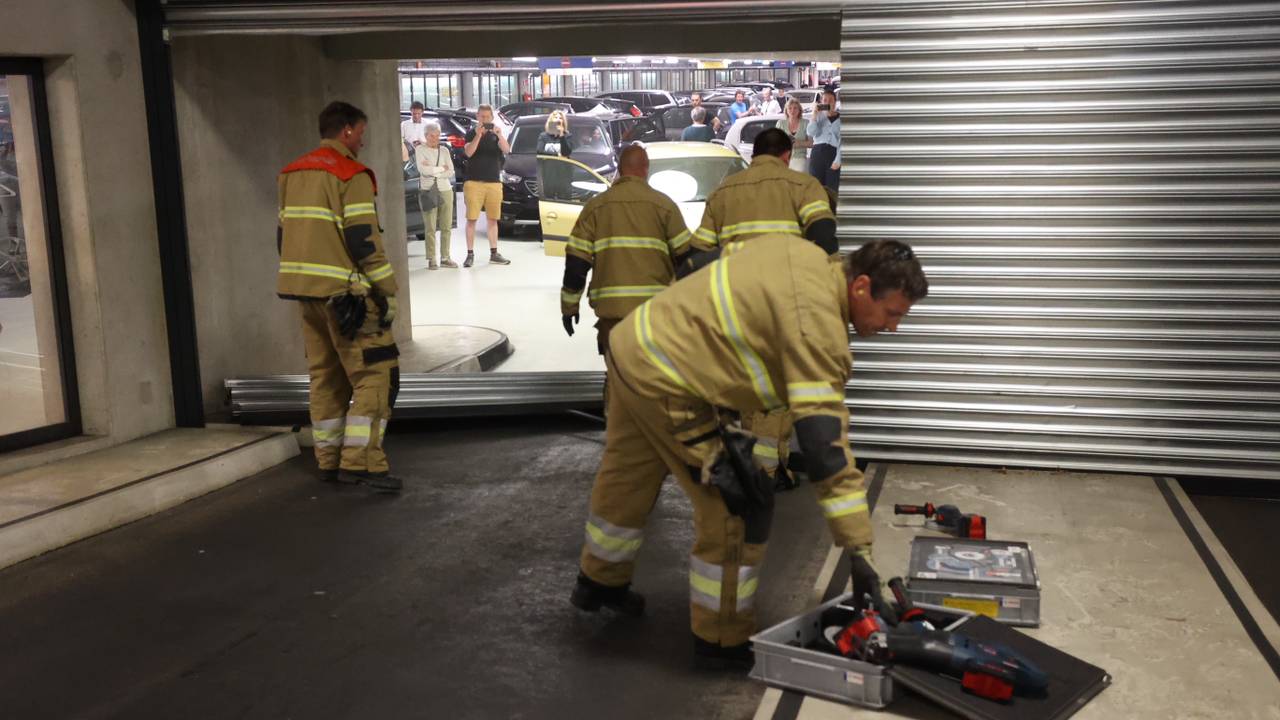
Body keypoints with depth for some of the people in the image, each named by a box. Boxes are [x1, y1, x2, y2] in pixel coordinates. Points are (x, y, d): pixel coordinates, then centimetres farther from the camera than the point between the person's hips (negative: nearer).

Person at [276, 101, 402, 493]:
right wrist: (388, 291, -10)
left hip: (305, 291, 9)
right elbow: (364, 241, -16)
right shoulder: (350, 175, -11)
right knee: (375, 373, -4)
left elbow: (284, 236, 17)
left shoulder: (292, 174, 15)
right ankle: (360, 461, -8)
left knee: (325, 375, 14)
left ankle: (329, 461, 19)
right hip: (344, 293, -9)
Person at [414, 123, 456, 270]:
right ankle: (431, 259, -3)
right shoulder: (420, 150, 2)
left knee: (446, 226, 3)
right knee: (430, 227, -5)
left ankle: (445, 257, 11)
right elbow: (423, 170, -12)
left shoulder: (444, 150, 11)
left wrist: (432, 171, -6)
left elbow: (451, 173, 2)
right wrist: (441, 169, -3)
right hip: (428, 190, -4)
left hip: (445, 190, 4)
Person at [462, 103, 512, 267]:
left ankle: (494, 254, 12)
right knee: (472, 219, -3)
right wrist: (478, 135, -25)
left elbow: (506, 150, -9)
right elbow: (469, 152, -14)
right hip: (474, 182, -3)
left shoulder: (496, 134, 10)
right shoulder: (471, 133, 4)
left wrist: (500, 135, -25)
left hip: (494, 182, 3)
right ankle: (470, 254, -2)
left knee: (492, 219, 7)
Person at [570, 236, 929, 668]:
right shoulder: (816, 324, -22)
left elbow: (730, 256, 20)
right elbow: (824, 441, -26)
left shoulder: (802, 254, 4)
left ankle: (599, 583, 50)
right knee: (740, 506, -2)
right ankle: (722, 640, 13)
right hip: (666, 383, -10)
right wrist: (859, 550, -24)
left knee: (625, 483, 28)